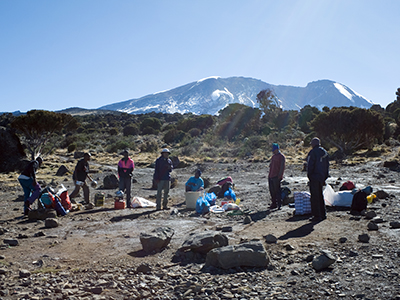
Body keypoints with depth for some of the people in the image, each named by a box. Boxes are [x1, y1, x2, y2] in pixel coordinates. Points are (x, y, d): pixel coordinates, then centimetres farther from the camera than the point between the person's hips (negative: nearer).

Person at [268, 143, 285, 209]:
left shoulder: (281, 157, -7)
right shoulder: (273, 156, 18)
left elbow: (282, 167, -12)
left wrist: (279, 176, -18)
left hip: (276, 177, -8)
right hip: (270, 176, 8)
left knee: (277, 190, -6)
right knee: (272, 191, 9)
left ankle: (279, 204, 0)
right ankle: (274, 204, 17)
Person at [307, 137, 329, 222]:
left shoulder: (313, 152, -13)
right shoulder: (324, 152, 12)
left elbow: (310, 165, -16)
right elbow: (327, 165, 16)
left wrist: (309, 176, -7)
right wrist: (325, 176, 19)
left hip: (314, 177, -8)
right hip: (322, 177, 8)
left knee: (314, 197, -4)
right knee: (320, 196, 18)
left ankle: (317, 216, -4)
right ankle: (323, 214, 23)